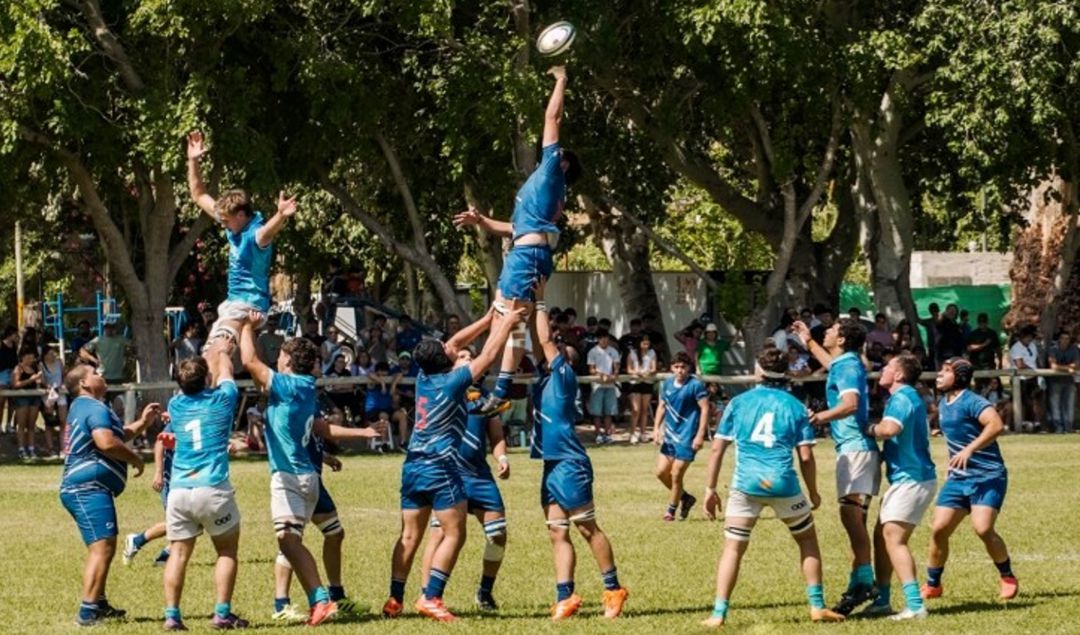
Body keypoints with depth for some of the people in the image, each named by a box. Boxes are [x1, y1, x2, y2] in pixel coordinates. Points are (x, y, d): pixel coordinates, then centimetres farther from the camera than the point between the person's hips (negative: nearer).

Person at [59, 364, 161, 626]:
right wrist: (135, 459, -13)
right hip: (89, 488, -11)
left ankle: (99, 604, 33)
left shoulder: (82, 408, 23)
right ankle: (88, 612, -24)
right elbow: (107, 442, -27)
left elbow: (117, 435, 33)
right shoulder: (95, 408, -11)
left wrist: (142, 423, 22)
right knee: (102, 547, -17)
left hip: (77, 488, 11)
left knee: (101, 549, 23)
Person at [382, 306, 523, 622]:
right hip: (441, 467, -7)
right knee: (454, 534, -3)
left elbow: (456, 342, 18)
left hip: (413, 466, 7)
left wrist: (490, 318, 21)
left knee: (409, 536, 10)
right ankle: (430, 597, -10)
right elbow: (488, 355, -6)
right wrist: (506, 324, 7)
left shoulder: (424, 377, 6)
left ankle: (395, 599, 8)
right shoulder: (452, 382, -12)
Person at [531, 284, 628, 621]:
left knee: (588, 529, -3)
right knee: (558, 534, 4)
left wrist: (539, 303, -2)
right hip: (552, 466, 9)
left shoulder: (565, 375, -5)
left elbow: (545, 340, -10)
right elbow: (537, 343, 17)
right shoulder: (546, 377, 15)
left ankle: (613, 590, 3)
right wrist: (530, 307, 12)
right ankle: (565, 596, 2)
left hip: (570, 465, -9)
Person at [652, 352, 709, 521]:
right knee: (661, 472, 8)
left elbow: (705, 409, -13)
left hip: (687, 437, -7)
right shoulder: (667, 384, 7)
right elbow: (662, 406, 17)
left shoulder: (696, 385, -13)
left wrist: (700, 435, -18)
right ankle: (686, 498, 28)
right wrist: (656, 428, 6)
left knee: (676, 475, -4)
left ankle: (671, 509, 14)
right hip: (670, 435, 7)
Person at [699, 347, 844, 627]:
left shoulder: (739, 402, 8)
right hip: (783, 484, 0)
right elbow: (806, 456, 2)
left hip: (746, 484, 0)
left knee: (733, 549, 7)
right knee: (808, 540, 21)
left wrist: (710, 489, 11)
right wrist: (813, 492, 16)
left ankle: (719, 614, -2)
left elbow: (717, 448, 6)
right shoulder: (795, 406, 6)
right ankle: (817, 606, 19)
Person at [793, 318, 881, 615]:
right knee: (855, 517, 12)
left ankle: (864, 582, -29)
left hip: (855, 448, -11)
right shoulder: (845, 364, 18)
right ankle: (859, 584, 15)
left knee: (850, 512, -21)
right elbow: (832, 365, 46)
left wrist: (825, 415, -48)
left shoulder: (848, 367, -13)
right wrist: (809, 342, 54)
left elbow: (850, 403, -32)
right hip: (855, 447, 11)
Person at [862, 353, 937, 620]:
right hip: (905, 479, 11)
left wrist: (870, 430, -12)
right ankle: (881, 600, 22)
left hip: (911, 479, -11)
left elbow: (890, 428, -30)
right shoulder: (906, 397, 19)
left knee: (893, 538, -16)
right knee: (881, 536, 15)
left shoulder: (903, 398, -14)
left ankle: (915, 605, -22)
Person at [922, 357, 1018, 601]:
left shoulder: (971, 402, -15)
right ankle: (932, 585, 15)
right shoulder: (943, 405, 13)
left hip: (987, 477, -8)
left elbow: (996, 425, -32)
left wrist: (969, 450, -37)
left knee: (983, 528, -22)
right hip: (958, 478, 8)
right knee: (938, 529, -1)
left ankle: (1008, 579, 0)